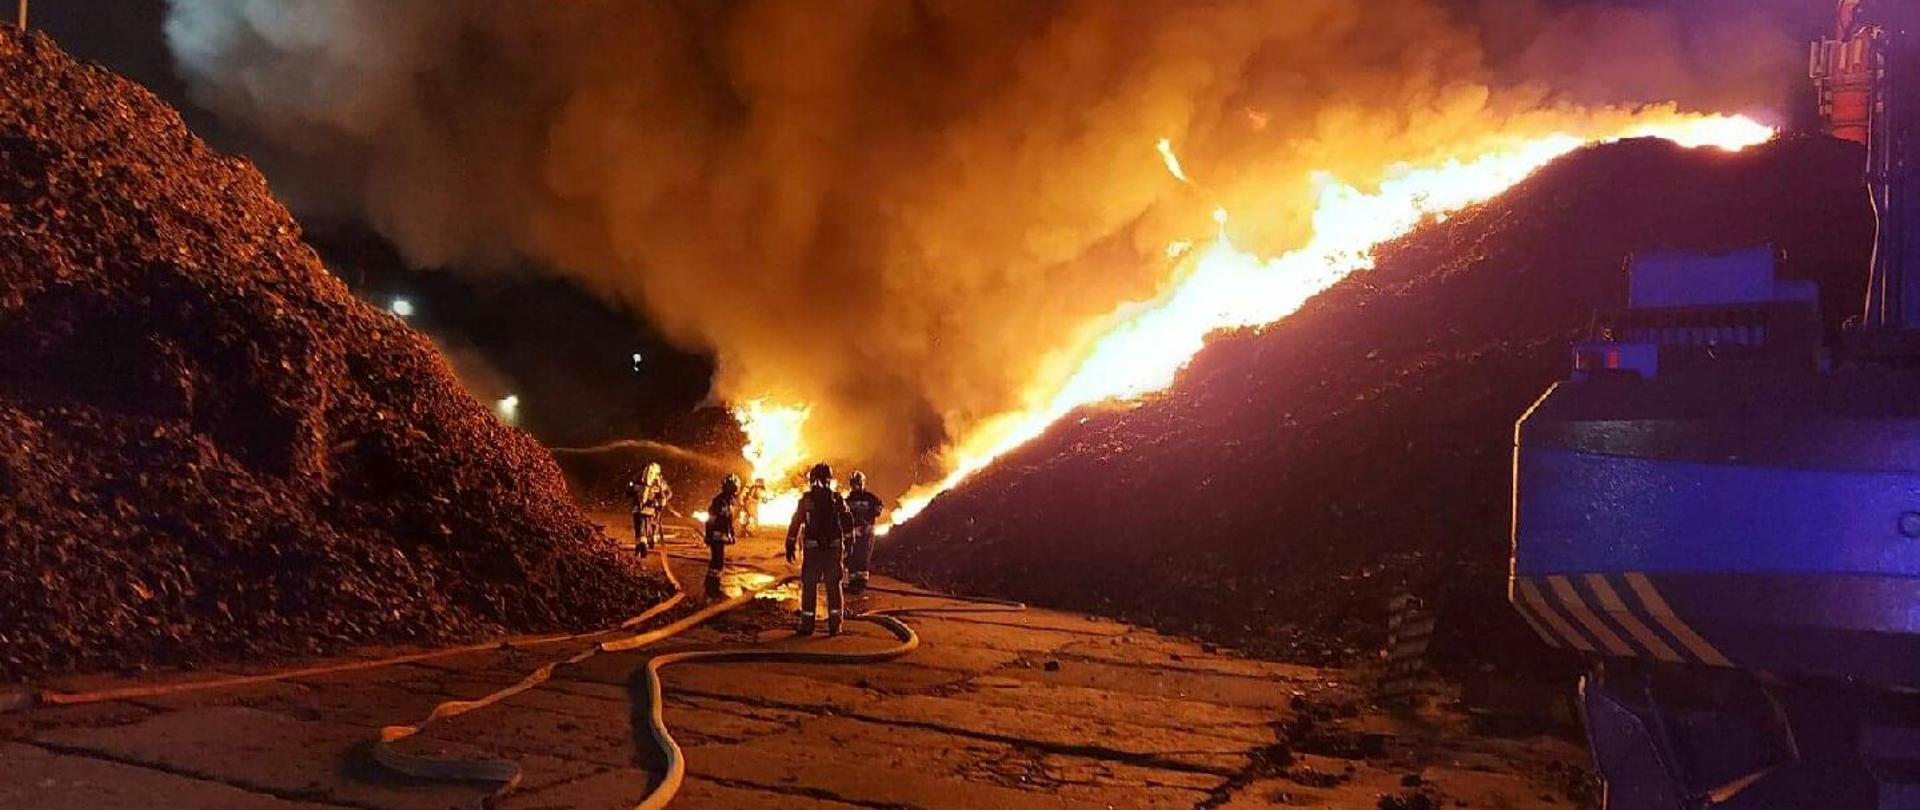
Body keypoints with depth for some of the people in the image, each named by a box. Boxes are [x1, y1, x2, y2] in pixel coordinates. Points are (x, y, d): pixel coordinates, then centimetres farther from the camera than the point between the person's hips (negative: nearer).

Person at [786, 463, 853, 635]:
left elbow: (795, 524, -2)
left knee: (809, 586, 7)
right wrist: (848, 543, 10)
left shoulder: (806, 499, -1)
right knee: (834, 586, 8)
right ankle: (835, 624, 5)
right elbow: (847, 522, 2)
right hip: (834, 547, 1)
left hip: (813, 548, -1)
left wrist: (790, 546, 2)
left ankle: (807, 624, 6)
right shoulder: (837, 499, 3)